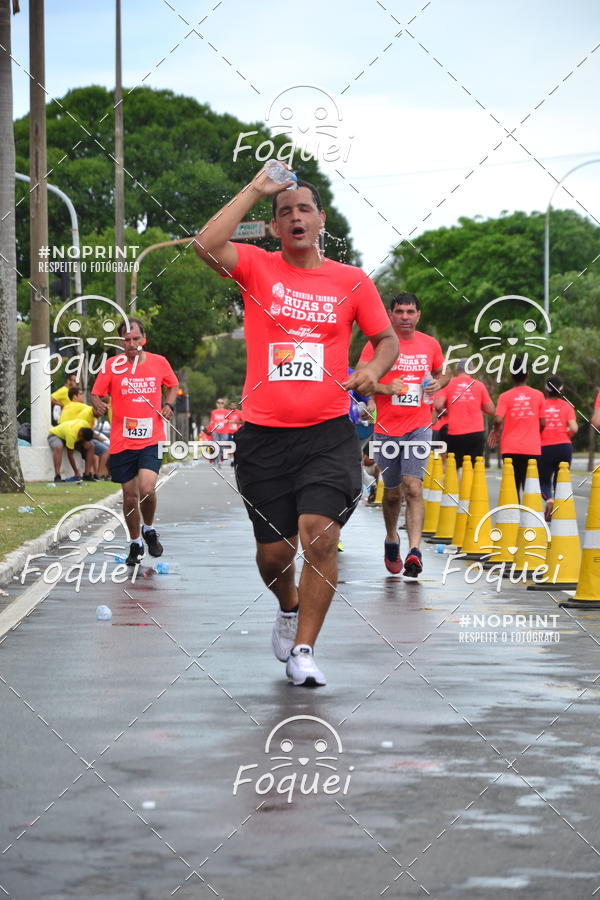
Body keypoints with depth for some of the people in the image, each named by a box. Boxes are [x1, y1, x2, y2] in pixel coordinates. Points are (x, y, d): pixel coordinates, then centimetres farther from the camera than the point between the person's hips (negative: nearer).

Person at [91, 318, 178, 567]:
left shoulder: (159, 362, 2)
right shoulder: (111, 366, -2)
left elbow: (172, 385, 20)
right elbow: (97, 394, 4)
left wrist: (168, 404, 2)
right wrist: (98, 406, -19)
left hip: (152, 439, -1)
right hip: (122, 441, 1)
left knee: (147, 488, -18)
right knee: (130, 495, 5)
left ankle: (149, 530, 10)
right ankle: (135, 544, 24)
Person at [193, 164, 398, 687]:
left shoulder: (352, 281, 7)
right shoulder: (258, 268, 3)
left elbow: (386, 337, 16)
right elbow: (206, 246, -15)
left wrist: (375, 370, -6)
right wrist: (255, 190, -11)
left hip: (328, 433, -1)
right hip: (264, 436, 1)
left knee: (319, 536, -18)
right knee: (274, 551, 6)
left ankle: (302, 650, -7)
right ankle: (289, 609, 40)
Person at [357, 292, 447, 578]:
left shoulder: (430, 345, 6)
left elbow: (442, 373, 23)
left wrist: (439, 383, 0)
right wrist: (385, 388, -20)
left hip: (419, 428, 0)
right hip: (387, 429, 0)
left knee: (413, 487, -16)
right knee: (392, 491, 12)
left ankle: (414, 551, -25)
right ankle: (391, 539, 38)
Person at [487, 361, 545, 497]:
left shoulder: (505, 396, -1)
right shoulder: (538, 395, 2)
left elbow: (498, 420, -13)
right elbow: (543, 423, 3)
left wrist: (496, 430, 8)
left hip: (511, 449, 0)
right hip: (533, 448, 0)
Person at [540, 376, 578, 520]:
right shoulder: (567, 406, 3)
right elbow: (574, 428, -7)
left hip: (545, 447, -1)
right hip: (564, 446, 1)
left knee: (544, 481, 10)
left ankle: (549, 499, -22)